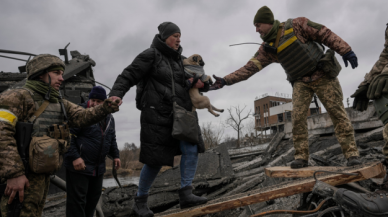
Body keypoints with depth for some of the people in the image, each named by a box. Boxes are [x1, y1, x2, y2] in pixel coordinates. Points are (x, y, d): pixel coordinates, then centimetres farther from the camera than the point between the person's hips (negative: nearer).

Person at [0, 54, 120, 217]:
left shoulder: (60, 104, 14)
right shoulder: (17, 97, -11)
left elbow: (83, 117, 1)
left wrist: (105, 108, -18)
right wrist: (14, 174, -27)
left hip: (40, 176, 8)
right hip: (19, 178, -8)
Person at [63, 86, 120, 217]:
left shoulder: (109, 118, 10)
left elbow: (112, 139, 21)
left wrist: (115, 155, 14)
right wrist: (74, 157, -23)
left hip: (98, 167, 7)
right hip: (78, 166, -7)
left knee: (94, 196, 18)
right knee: (78, 198, -2)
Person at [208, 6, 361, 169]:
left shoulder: (297, 25, -10)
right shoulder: (267, 48, 1)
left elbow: (325, 34, -6)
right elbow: (249, 68, -4)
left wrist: (345, 50, -12)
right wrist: (225, 80, -12)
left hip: (323, 75, -3)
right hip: (301, 82, 3)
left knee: (337, 113, -5)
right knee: (297, 116, -12)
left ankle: (351, 153, 0)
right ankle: (301, 156, -5)